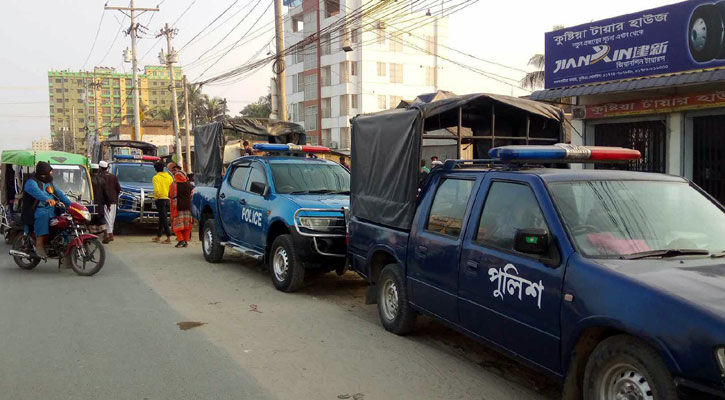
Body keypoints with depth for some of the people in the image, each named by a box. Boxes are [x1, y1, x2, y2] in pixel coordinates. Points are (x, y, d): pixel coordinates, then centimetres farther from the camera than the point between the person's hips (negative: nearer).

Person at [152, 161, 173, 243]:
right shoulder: (169, 176, 8)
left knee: (163, 218, -8)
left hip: (160, 199, -6)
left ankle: (169, 238, -14)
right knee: (162, 218, 15)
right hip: (168, 199, 6)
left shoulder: (156, 177, -9)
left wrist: (156, 196, -3)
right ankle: (158, 237, 24)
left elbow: (156, 190, -21)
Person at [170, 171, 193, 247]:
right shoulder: (188, 184, 3)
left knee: (177, 224, 3)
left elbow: (170, 196, 3)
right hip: (187, 207, 3)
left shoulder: (173, 185, -3)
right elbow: (192, 195, 7)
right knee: (187, 224, 9)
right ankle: (186, 241, 7)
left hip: (178, 207, -3)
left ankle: (180, 240, -11)